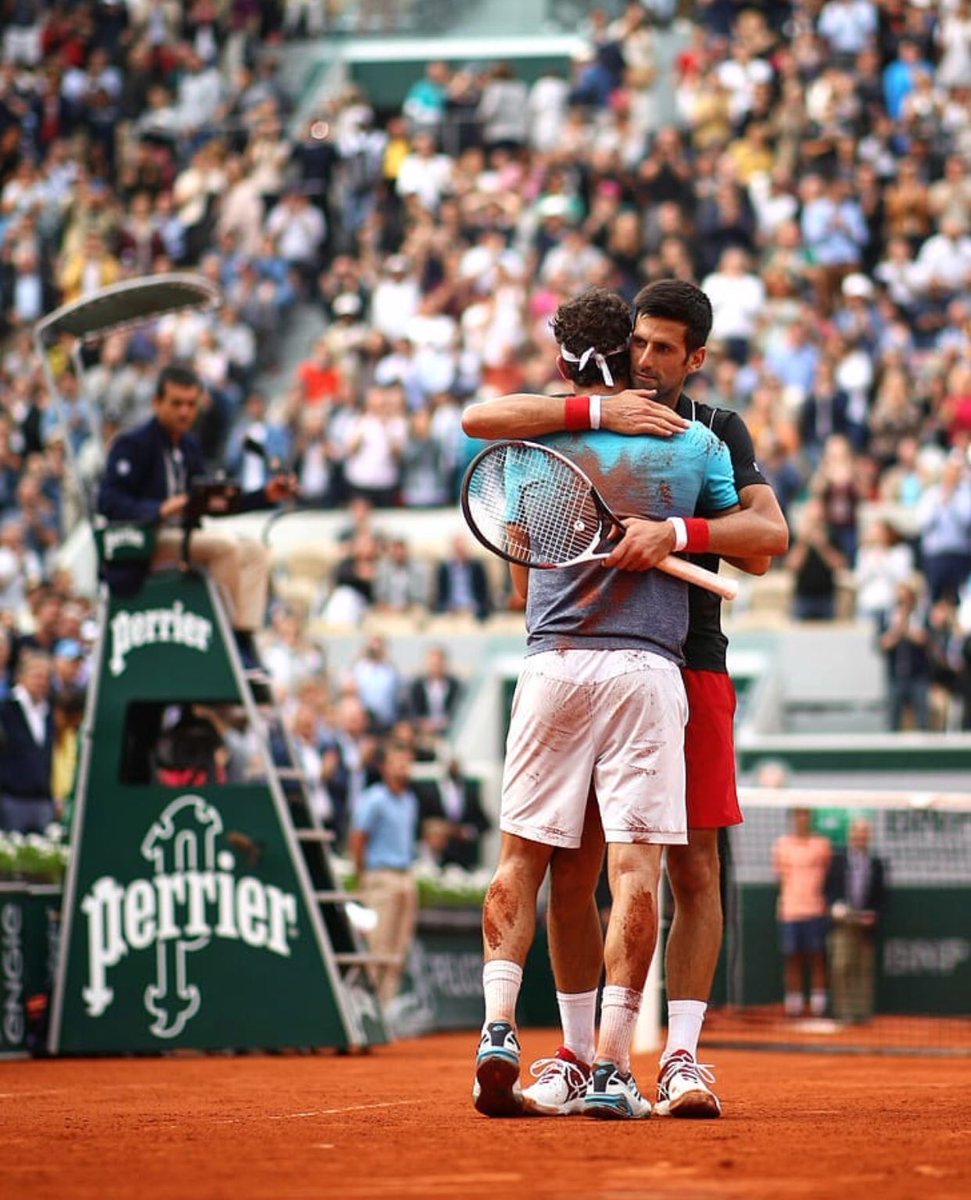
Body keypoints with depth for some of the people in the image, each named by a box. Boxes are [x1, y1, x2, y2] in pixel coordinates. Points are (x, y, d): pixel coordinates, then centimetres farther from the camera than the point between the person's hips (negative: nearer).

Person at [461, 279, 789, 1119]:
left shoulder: (718, 433, 5)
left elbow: (769, 534, -9)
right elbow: (480, 419, -11)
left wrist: (680, 532, -26)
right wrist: (595, 412, -20)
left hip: (688, 667, 0)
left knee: (694, 870, -4)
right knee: (571, 871, 0)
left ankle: (682, 1058, 0)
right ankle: (577, 1056, 10)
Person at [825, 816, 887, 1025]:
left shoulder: (876, 863, 10)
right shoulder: (838, 859, 9)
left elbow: (880, 895, 10)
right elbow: (829, 888, 7)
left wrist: (873, 915, -5)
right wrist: (835, 906, -10)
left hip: (866, 922, 1)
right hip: (843, 922, -1)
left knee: (865, 969, 2)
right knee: (841, 966, -9)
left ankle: (863, 1013, 7)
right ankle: (844, 1012, -5)